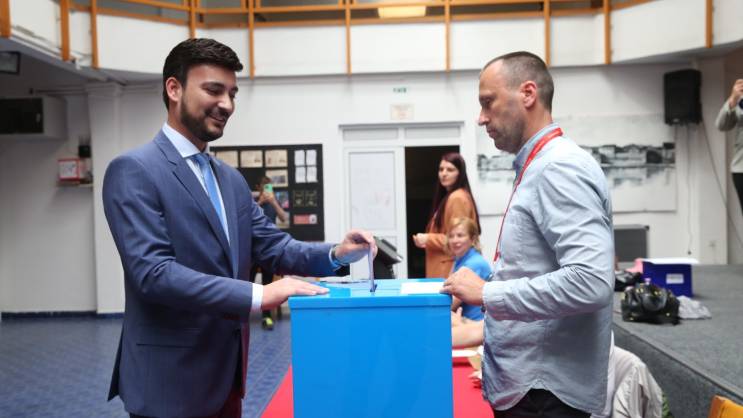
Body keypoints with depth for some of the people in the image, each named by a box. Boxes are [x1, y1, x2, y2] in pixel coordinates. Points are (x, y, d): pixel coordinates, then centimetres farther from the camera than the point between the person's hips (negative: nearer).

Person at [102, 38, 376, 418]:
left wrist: (336, 254, -10)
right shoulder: (133, 171, -13)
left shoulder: (231, 180, 12)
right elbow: (153, 272, -23)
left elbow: (274, 246, 8)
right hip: (171, 380, -8)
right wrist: (257, 296, -28)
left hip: (224, 373, 8)